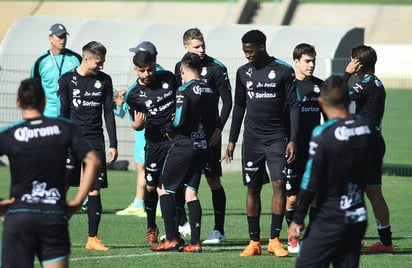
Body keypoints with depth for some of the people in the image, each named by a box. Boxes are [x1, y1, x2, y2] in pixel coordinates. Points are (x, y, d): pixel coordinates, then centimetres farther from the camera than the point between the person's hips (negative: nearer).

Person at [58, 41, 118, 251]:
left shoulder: (104, 80, 8)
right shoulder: (67, 80, 0)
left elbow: (108, 113, 10)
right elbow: (63, 113, 0)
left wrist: (113, 144, 6)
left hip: (95, 141, 3)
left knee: (95, 191, 0)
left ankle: (92, 238, 5)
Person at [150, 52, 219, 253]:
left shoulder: (185, 91, -14)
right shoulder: (209, 91, 9)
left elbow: (179, 121, -20)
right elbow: (215, 121, 13)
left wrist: (170, 128, 0)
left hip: (184, 146, -7)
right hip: (202, 146, 7)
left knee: (164, 189, 4)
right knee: (191, 192, 9)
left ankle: (171, 239, -3)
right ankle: (195, 242, 2)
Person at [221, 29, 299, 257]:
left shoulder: (284, 71, -3)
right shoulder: (243, 72, 9)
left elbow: (293, 106, -3)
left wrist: (293, 140, -9)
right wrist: (232, 140, 13)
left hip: (277, 137, -4)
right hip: (252, 138, 4)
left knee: (279, 183, -12)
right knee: (253, 188, 4)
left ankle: (275, 239, -7)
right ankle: (254, 242, 7)